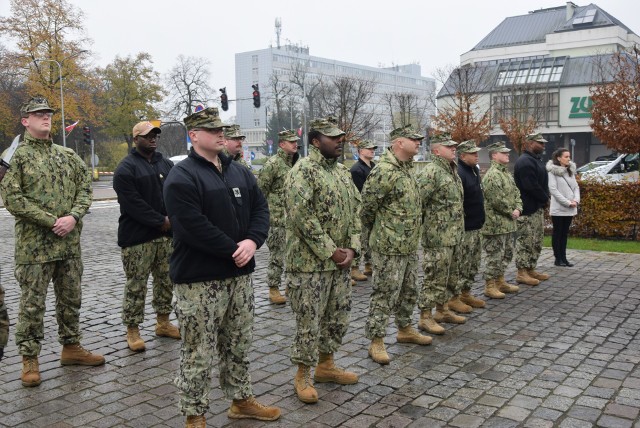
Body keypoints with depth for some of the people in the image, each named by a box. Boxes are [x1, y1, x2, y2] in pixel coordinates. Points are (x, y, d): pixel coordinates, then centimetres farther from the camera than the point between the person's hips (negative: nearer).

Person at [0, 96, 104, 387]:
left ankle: (71, 347, 30)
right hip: (34, 245, -5)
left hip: (69, 243, 5)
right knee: (32, 304, 2)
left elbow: (85, 188, 8)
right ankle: (29, 359, 15)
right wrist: (52, 221, -17)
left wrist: (73, 216, -11)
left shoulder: (68, 156, 11)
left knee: (71, 299, 15)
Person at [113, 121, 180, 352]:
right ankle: (132, 330, 11)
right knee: (136, 285, 0)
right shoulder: (126, 168, -7)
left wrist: (171, 219, -9)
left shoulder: (166, 164, 13)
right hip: (137, 237, -6)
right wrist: (161, 222, -16)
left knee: (166, 281, 13)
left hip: (166, 234, 6)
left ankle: (163, 322, 27)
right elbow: (133, 204, -16)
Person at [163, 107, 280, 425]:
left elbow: (260, 208, 8)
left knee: (239, 344, 18)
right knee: (198, 351, 3)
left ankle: (241, 400, 34)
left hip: (239, 273, 7)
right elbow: (193, 226, -21)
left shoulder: (239, 172, 12)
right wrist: (233, 250, -17)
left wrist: (253, 241, -12)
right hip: (198, 279, -7)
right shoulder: (181, 177, -12)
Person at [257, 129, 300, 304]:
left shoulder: (297, 163, 12)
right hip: (278, 219, -7)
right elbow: (260, 191, -11)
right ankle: (273, 289, 8)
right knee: (277, 255, -2)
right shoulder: (273, 164, -11)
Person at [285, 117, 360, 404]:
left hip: (340, 261, 8)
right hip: (310, 263, -8)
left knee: (338, 316, 17)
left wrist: (352, 248, -1)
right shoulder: (303, 171, -14)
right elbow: (303, 218, -22)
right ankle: (303, 376, 17)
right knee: (309, 321, 2)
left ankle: (325, 365, 34)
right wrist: (330, 252, -18)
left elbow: (354, 211, 13)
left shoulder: (342, 171, 13)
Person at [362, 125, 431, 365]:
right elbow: (368, 205, -17)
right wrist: (372, 229, -1)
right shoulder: (384, 170, -20)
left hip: (410, 245, 9)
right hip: (390, 246, -9)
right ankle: (376, 342, 7)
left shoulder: (407, 168, 11)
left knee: (409, 291, 19)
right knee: (384, 294, -2)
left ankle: (405, 329, 36)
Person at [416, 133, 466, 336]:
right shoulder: (430, 172, -16)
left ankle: (442, 309, 30)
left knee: (449, 275, 17)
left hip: (454, 236, 9)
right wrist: (425, 223, -15)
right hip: (438, 237, -9)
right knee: (434, 277, -4)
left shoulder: (452, 171, 15)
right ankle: (425, 317, 5)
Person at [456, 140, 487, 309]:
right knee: (461, 264, -3)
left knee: (473, 263, 16)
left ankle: (465, 293, 27)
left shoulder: (474, 170, 13)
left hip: (476, 227, 10)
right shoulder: (459, 173, -19)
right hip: (464, 228, -10)